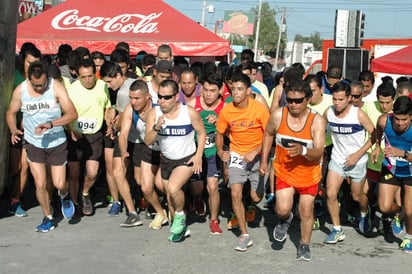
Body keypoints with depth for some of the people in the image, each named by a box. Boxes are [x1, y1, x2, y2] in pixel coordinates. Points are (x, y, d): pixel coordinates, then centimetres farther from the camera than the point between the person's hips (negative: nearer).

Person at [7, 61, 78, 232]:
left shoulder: (56, 87, -15)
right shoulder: (20, 91, -9)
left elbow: (72, 113, -22)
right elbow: (11, 113, 8)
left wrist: (51, 124, -35)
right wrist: (13, 130, -12)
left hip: (57, 142, -1)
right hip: (33, 143, 1)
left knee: (59, 184, -1)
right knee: (40, 184, -2)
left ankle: (64, 196, 37)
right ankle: (48, 218, 20)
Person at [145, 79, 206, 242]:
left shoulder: (190, 112, -18)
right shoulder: (154, 113, -13)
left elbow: (202, 133, -3)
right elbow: (148, 141, -13)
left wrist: (199, 155, -11)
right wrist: (156, 128, -32)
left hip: (188, 158, -4)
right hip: (166, 159, 5)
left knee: (173, 188, -27)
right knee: (170, 196, 15)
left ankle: (180, 215, 5)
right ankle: (181, 228, 38)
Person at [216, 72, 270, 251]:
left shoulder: (259, 109, -16)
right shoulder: (226, 111, -7)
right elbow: (220, 133, 11)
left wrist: (255, 152, -21)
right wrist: (220, 151, -4)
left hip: (257, 155, -1)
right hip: (236, 155, 2)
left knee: (256, 197, 0)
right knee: (235, 193, -14)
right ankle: (245, 235, -3)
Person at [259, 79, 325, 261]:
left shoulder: (317, 120, -18)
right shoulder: (278, 115, -12)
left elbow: (319, 153, -22)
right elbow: (268, 134, 9)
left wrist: (303, 151, -43)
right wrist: (264, 160, 8)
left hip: (308, 173, -1)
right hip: (284, 171, 1)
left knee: (306, 212, 8)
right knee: (282, 209, -13)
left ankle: (304, 245, 31)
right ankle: (285, 219, 25)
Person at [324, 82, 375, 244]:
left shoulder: (358, 114, -20)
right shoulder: (328, 113, -9)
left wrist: (358, 154, -17)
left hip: (357, 161, -2)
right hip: (337, 159, 3)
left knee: (357, 196, 13)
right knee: (330, 194, -10)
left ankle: (365, 212, 49)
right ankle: (337, 230, 5)